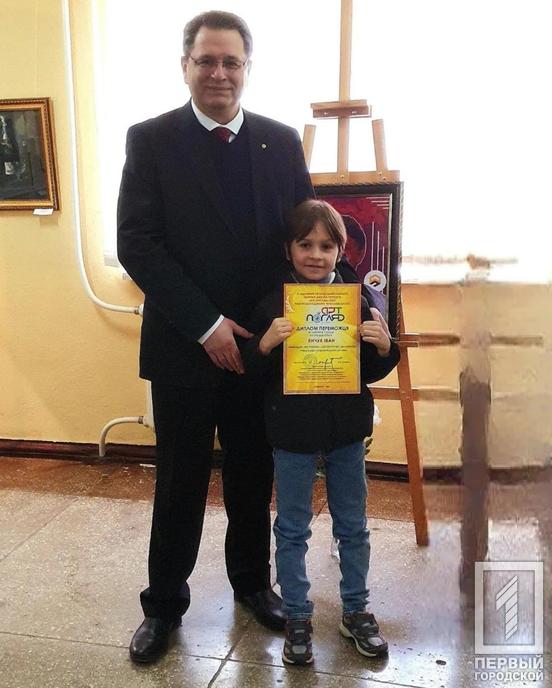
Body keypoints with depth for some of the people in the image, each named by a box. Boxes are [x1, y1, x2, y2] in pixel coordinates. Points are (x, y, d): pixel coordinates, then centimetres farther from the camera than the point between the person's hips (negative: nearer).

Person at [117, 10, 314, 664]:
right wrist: (206, 324, -17)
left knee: (254, 475, 16)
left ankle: (252, 579, 39)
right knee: (180, 481, 10)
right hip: (183, 345, -2)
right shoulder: (151, 139, -3)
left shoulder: (281, 140, 5)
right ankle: (164, 602, 31)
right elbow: (135, 242, -10)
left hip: (260, 342, 3)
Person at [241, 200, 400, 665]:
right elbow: (252, 373, -7)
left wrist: (383, 348, -16)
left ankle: (356, 610, 36)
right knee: (292, 530, 12)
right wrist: (266, 343, -25)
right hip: (292, 432, -2)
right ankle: (297, 617, 30)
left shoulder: (357, 298, -4)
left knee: (353, 526, 17)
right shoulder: (271, 303, -9)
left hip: (346, 430, 2)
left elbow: (372, 372, 4)